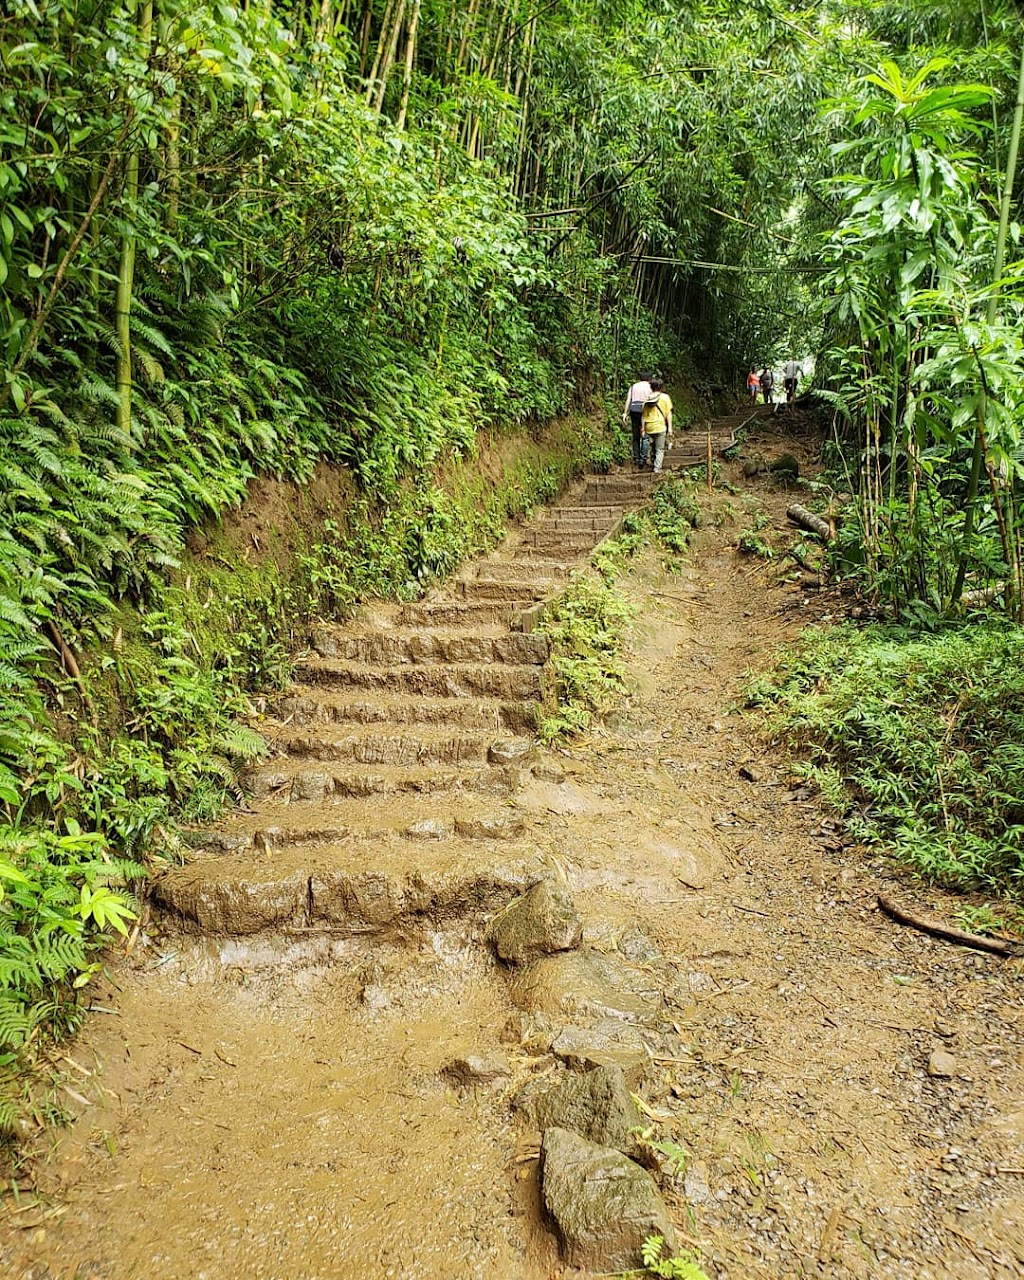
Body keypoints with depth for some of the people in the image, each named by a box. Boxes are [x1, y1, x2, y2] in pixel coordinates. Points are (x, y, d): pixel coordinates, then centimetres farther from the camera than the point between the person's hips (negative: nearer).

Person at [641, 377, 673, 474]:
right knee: (660, 449, 3)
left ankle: (653, 465, 27)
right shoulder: (665, 397, -2)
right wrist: (670, 428, -1)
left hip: (649, 427, 3)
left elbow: (644, 414, 6)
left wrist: (643, 428, 10)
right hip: (660, 426, -3)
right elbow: (668, 413, -4)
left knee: (652, 448, 21)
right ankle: (657, 468, -7)